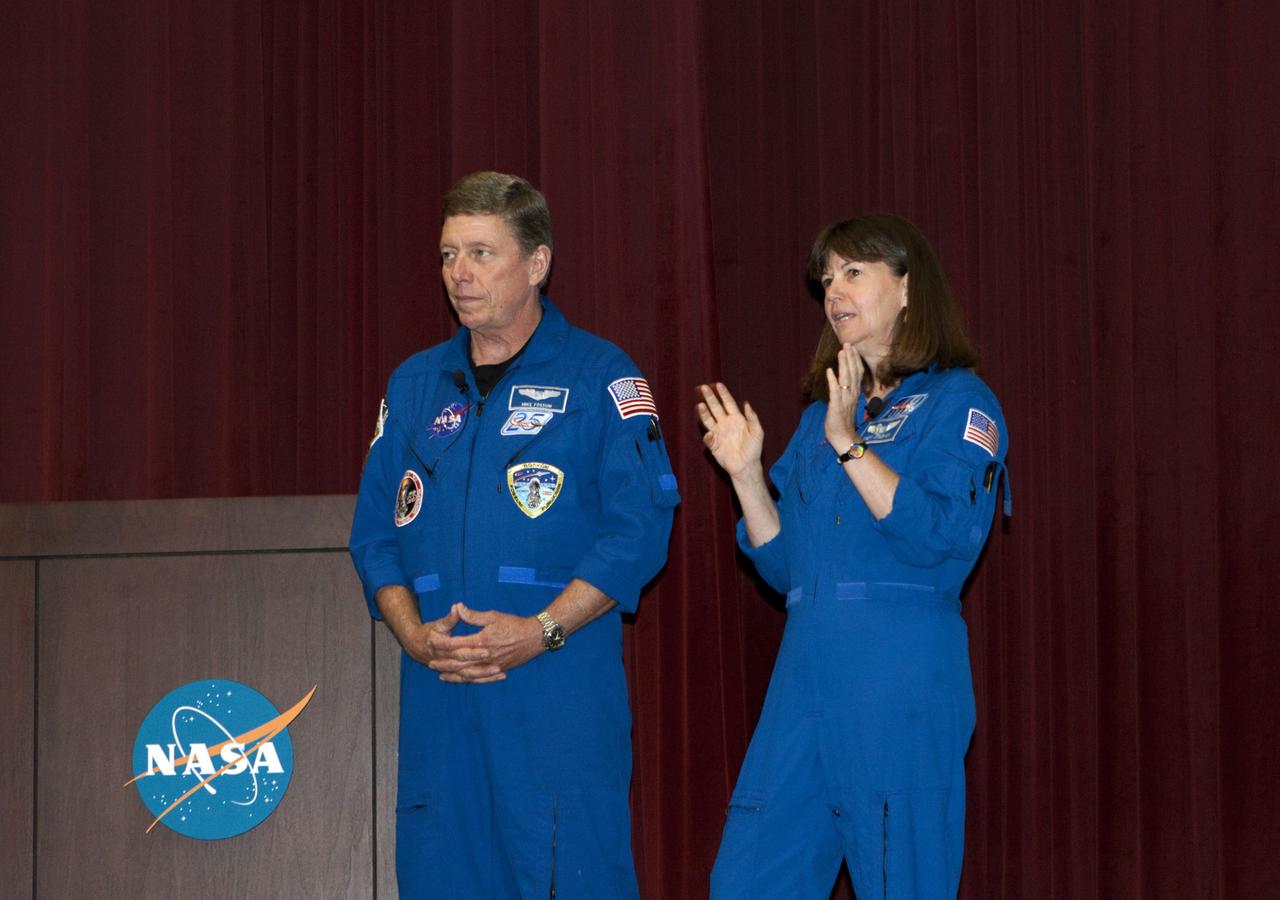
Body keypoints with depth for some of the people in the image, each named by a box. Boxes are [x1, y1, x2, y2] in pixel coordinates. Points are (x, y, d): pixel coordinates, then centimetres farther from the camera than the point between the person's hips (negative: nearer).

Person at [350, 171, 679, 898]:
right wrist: (413, 635, -3)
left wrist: (541, 632, -15)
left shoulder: (599, 376, 1)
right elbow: (376, 531, 15)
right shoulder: (415, 384, 17)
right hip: (437, 686, 5)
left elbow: (640, 526, -6)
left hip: (562, 683, -4)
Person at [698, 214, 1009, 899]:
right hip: (806, 673, 6)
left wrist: (848, 445, -18)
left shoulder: (958, 403, 0)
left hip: (901, 683, -6)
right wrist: (746, 474, 6)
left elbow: (942, 536, -16)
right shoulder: (822, 412, 20)